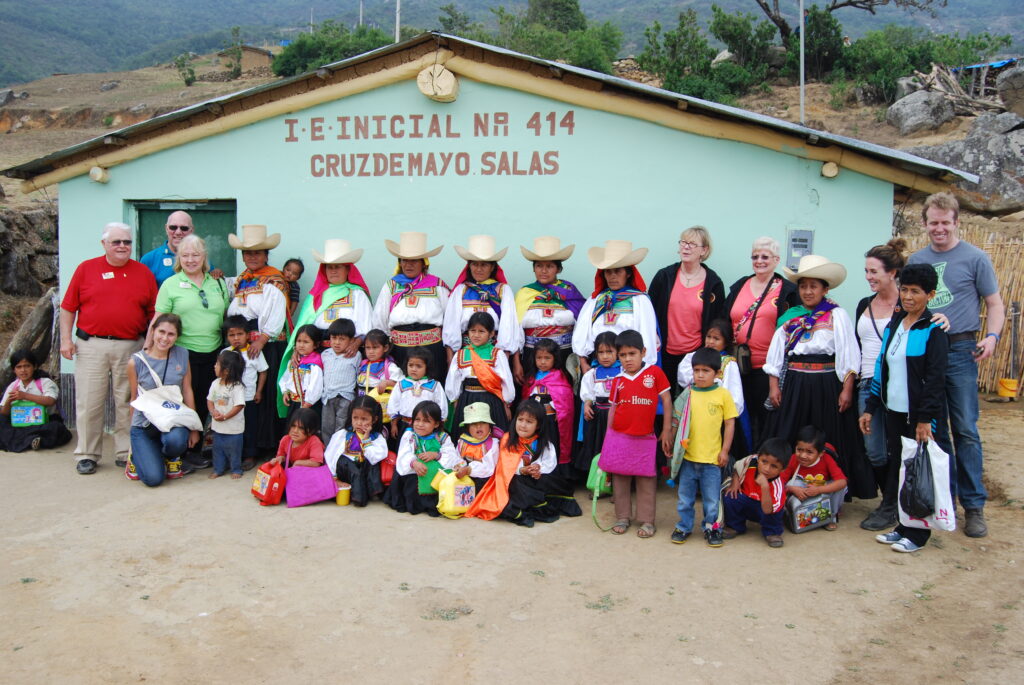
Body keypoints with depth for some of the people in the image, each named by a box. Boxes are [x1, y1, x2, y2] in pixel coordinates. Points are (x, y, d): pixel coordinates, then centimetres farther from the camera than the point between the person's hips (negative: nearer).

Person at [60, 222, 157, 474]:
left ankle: (126, 453, 15)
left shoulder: (143, 273, 8)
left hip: (131, 347, 1)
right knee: (89, 402, 2)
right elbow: (68, 308, 7)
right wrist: (66, 339, 0)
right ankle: (87, 454, 13)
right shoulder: (86, 269, 5)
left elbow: (153, 313, 8)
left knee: (127, 402, 6)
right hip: (91, 346, -1)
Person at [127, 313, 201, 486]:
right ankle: (138, 454, 19)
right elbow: (135, 398, 5)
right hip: (144, 424, -1)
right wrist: (135, 428, 13)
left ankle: (172, 458, 4)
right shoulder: (136, 362, -5)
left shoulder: (182, 355, 1)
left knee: (175, 440, -36)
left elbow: (187, 391, 4)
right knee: (153, 478, -17)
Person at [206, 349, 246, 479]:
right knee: (218, 448, 16)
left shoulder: (237, 387, -21)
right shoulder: (215, 383, 0)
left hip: (233, 427, -6)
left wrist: (225, 416, -23)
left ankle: (236, 470, 24)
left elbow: (239, 405, -23)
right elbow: (210, 400, 6)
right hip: (217, 426, 6)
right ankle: (218, 469, 31)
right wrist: (213, 411, -13)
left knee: (234, 449, 8)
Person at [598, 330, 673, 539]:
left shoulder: (655, 372, -4)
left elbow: (666, 399, -1)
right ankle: (622, 518, 21)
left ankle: (647, 521, 14)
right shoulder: (618, 380, 4)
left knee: (646, 480, 4)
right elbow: (613, 408, 11)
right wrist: (608, 437, 10)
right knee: (620, 478, 9)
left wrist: (667, 430, -3)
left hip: (645, 438, -3)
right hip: (619, 437, 3)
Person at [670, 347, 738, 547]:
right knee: (685, 497, 13)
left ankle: (711, 527, 25)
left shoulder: (723, 394, -4)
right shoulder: (687, 394, 1)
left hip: (712, 458, -2)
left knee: (711, 499, 8)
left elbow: (730, 423, 0)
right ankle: (684, 526, 28)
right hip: (688, 457, 2)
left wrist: (725, 450, -2)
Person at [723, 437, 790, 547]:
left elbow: (768, 510, -44)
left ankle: (772, 532, -4)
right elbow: (736, 468, 3)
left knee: (774, 511, -37)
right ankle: (735, 527, 2)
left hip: (763, 506, -4)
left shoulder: (777, 485, -33)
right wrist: (735, 482, -14)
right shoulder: (751, 462, -22)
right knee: (729, 498, -26)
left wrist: (764, 486, -53)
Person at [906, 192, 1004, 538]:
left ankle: (974, 506, 3)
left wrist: (991, 336, -16)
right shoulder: (916, 260, 10)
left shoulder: (975, 258, 0)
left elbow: (995, 304, 2)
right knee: (933, 428, 10)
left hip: (959, 351, -4)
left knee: (965, 429, -4)